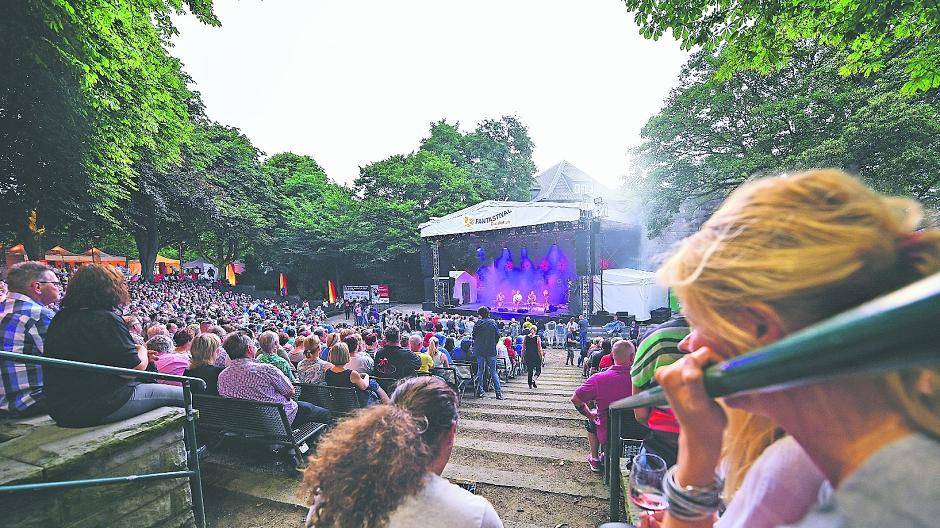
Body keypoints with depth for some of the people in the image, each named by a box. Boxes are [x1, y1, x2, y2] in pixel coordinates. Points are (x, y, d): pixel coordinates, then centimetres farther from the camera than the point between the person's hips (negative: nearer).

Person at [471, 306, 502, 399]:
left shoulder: (478, 323, -5)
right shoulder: (493, 322, 0)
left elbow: (474, 336, -1)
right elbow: (498, 335, 0)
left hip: (480, 350, -1)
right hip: (491, 350, 1)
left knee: (480, 371, 10)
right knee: (493, 372, 7)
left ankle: (479, 391, 12)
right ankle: (498, 392, 4)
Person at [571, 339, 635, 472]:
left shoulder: (598, 379, -22)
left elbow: (575, 399, -11)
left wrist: (589, 414, 5)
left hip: (607, 436, -2)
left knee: (591, 420, 29)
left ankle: (594, 459, 36)